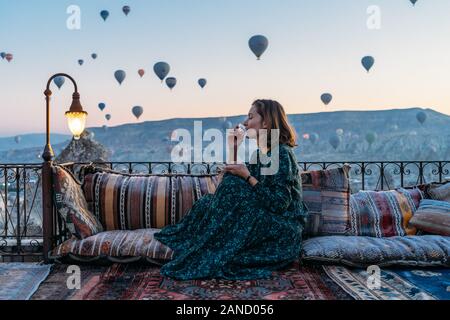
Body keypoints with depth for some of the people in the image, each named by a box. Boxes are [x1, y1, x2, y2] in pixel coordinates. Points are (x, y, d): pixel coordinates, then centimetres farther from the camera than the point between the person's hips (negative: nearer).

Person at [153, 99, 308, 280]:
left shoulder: (282, 153, -15)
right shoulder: (260, 152, 10)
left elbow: (279, 204, -22)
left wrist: (247, 176, -20)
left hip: (284, 230, -8)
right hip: (265, 220, 8)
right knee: (208, 202, -3)